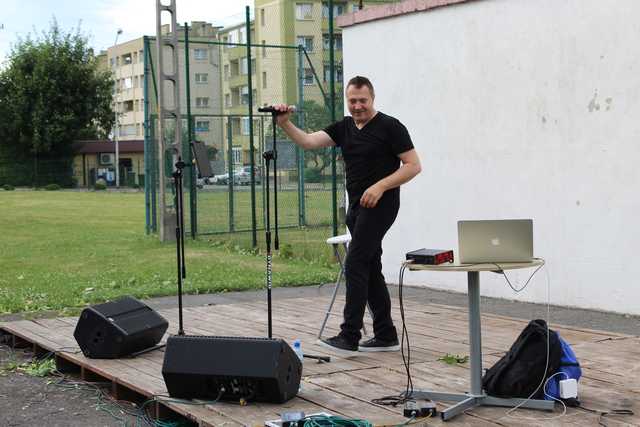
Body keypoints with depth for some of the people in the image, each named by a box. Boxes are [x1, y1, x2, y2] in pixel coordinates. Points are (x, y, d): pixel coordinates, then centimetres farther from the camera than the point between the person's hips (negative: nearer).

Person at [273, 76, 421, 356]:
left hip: (380, 204, -8)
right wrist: (284, 124, -18)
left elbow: (413, 165, -10)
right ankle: (386, 336, 17)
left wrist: (380, 186, -20)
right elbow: (309, 141, -1)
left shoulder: (390, 127, -8)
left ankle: (349, 337, -14)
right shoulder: (344, 128, 10)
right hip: (356, 206, 8)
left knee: (355, 264, -14)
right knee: (370, 269, 10)